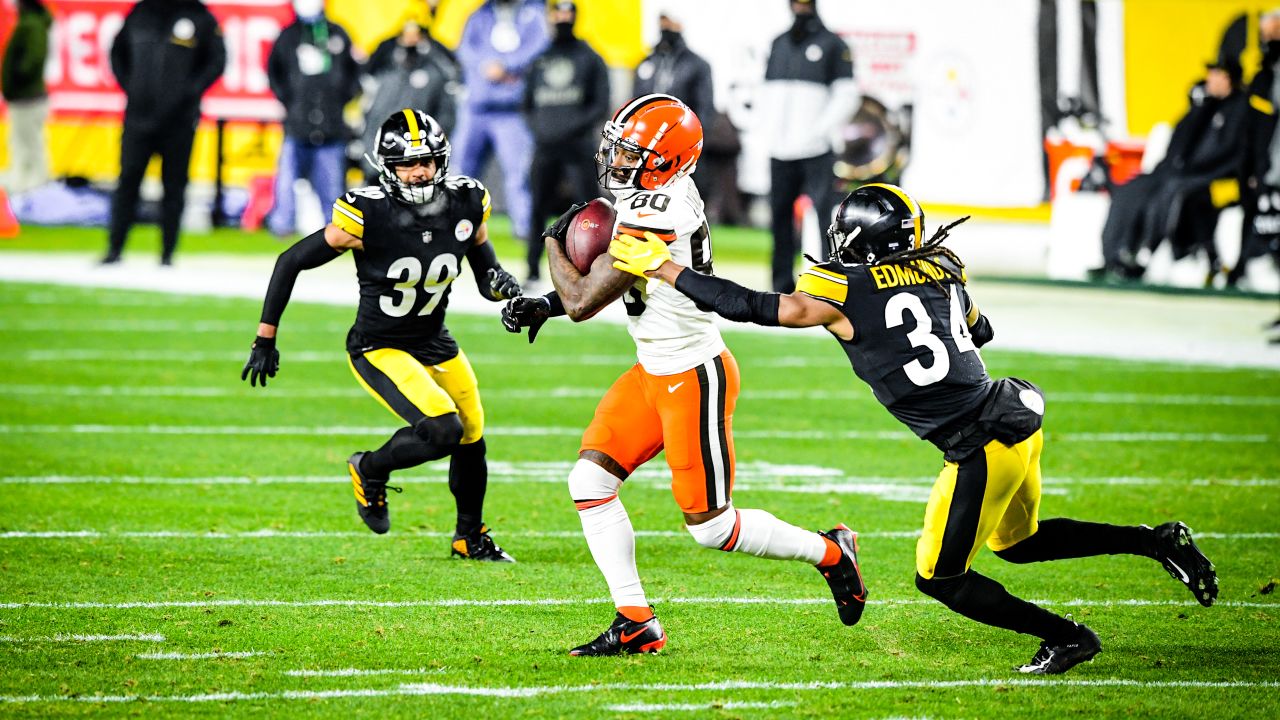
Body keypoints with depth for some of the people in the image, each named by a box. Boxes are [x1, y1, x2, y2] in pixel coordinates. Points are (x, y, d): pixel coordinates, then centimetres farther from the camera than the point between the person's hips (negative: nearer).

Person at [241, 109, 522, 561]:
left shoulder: (466, 204, -10)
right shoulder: (366, 214, -24)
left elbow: (482, 263, 7)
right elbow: (291, 262, -14)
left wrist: (498, 282, -18)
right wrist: (265, 340, -12)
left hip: (436, 345, 6)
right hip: (379, 350, -6)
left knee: (471, 439, 13)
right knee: (442, 430, -23)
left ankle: (470, 536, 40)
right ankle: (370, 470, 7)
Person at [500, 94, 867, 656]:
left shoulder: (650, 220, -28)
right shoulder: (671, 193, 1)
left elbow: (582, 303, -22)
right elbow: (613, 278, 16)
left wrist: (555, 241, -5)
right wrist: (543, 306, 6)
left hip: (694, 378, -10)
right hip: (655, 372, 10)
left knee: (709, 524, 1)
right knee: (590, 481, 2)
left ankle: (829, 552, 22)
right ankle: (636, 625, 5)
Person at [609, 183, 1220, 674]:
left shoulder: (842, 294, -12)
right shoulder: (941, 269, 7)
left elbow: (747, 307, -9)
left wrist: (661, 268, -4)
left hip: (983, 447, -8)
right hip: (1018, 422, 8)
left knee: (940, 579, 7)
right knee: (1017, 543, 30)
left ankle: (1065, 638, 10)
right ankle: (1156, 542, 23)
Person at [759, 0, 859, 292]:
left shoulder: (832, 44, 0)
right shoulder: (779, 44, 17)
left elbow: (846, 96, -5)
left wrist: (820, 131, -14)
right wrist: (769, 131, 7)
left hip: (815, 151, -6)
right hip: (780, 151, 6)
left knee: (824, 216, -14)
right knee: (780, 215, 7)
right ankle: (783, 287, 14)